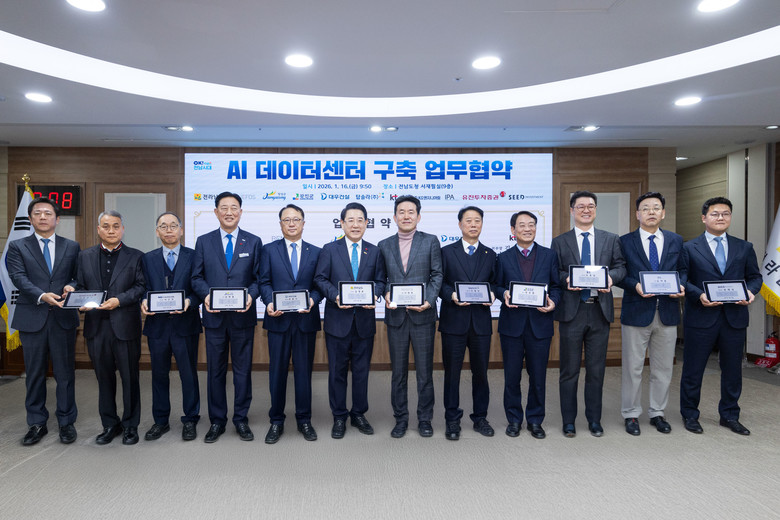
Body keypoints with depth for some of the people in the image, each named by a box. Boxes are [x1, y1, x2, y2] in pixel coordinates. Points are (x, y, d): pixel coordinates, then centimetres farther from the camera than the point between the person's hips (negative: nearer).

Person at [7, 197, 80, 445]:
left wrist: (71, 286, -17)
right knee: (35, 374, 10)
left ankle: (66, 422, 18)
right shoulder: (17, 247, 6)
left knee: (65, 373, 6)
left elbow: (79, 276, 6)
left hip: (63, 318, 0)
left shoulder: (72, 247, 9)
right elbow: (19, 277, -7)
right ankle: (37, 423, 23)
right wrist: (42, 296, -23)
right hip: (32, 319, 0)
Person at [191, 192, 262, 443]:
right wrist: (206, 295, -14)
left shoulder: (254, 242, 5)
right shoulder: (204, 241, 7)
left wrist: (251, 295, -17)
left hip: (243, 316, 0)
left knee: (242, 369, 8)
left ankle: (241, 420, 22)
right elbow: (197, 277, 5)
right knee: (215, 370, 10)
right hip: (214, 316, 1)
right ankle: (217, 421, 23)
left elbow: (259, 277, 2)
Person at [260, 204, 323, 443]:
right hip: (278, 318, 0)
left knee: (304, 370, 8)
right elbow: (264, 281, 3)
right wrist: (269, 302, -15)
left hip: (306, 319, 1)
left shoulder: (315, 252, 9)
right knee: (277, 370, 7)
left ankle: (304, 420, 21)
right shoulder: (269, 250, 8)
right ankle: (276, 421, 21)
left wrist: (312, 300, -15)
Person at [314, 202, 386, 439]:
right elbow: (320, 279, -1)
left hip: (365, 320, 2)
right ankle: (339, 417, 21)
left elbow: (380, 280, 7)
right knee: (337, 370, 7)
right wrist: (335, 296, -18)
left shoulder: (374, 251, 8)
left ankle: (359, 414, 26)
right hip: (338, 320, -1)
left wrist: (375, 295, -14)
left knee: (362, 370, 11)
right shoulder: (329, 249, 3)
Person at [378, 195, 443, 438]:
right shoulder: (384, 245, 10)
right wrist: (386, 295, -10)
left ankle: (424, 419, 20)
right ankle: (400, 419, 23)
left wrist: (428, 300, -13)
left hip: (423, 315, -2)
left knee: (424, 370, 6)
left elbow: (437, 275, 0)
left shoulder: (430, 242, 4)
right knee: (398, 371, 10)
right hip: (396, 315, 2)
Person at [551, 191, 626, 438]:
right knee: (569, 370, 6)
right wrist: (566, 279, -18)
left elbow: (621, 267, 4)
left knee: (596, 369, 10)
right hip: (571, 310, -1)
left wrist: (611, 276, -17)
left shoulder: (611, 239, 11)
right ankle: (569, 421, 18)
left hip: (600, 310, 2)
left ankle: (594, 420, 24)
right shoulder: (559, 242, 7)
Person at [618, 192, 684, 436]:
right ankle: (631, 415, 19)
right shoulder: (625, 242, 1)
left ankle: (657, 413, 27)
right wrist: (635, 286, -18)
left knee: (663, 368, 12)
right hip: (636, 313, -3)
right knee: (633, 368, 5)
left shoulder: (676, 241, 10)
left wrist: (680, 287, -9)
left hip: (667, 313, 3)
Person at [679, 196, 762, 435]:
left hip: (735, 318, 3)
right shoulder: (689, 248, 0)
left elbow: (755, 276, 12)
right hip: (701, 317, -3)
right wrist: (699, 295, -20)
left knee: (732, 369, 13)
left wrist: (750, 291, -8)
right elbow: (681, 280, -5)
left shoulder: (744, 248, 10)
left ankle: (729, 415, 30)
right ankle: (690, 415, 21)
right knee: (693, 370, 6)